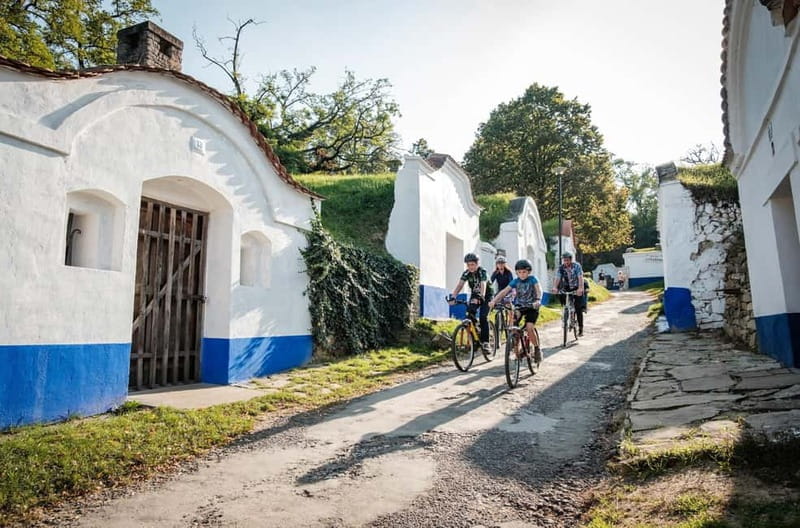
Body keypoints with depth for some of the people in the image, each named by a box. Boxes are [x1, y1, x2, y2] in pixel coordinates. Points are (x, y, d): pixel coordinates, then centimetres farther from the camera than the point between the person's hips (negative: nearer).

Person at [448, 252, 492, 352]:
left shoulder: (482, 272, -25)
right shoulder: (466, 273, -11)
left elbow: (483, 285, -40)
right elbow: (459, 285, -22)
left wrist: (480, 297, -58)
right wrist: (453, 297, -38)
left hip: (486, 296, -4)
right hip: (474, 295, 5)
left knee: (483, 317, -21)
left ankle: (485, 342, -15)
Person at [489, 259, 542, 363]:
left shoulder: (532, 279, -9)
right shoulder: (515, 281, -4)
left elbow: (538, 289, -26)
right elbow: (504, 291, -14)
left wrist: (538, 300, -47)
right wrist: (494, 301, -29)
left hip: (531, 307, -3)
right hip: (519, 307, 3)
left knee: (529, 328, -23)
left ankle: (537, 349, 0)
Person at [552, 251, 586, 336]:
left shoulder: (577, 266, -17)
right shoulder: (561, 268, -9)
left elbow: (580, 278, -28)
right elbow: (557, 278, -20)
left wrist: (580, 289, -45)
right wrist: (555, 287, -40)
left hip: (577, 289, -3)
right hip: (567, 289, 3)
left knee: (578, 308, -8)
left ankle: (580, 328, 2)